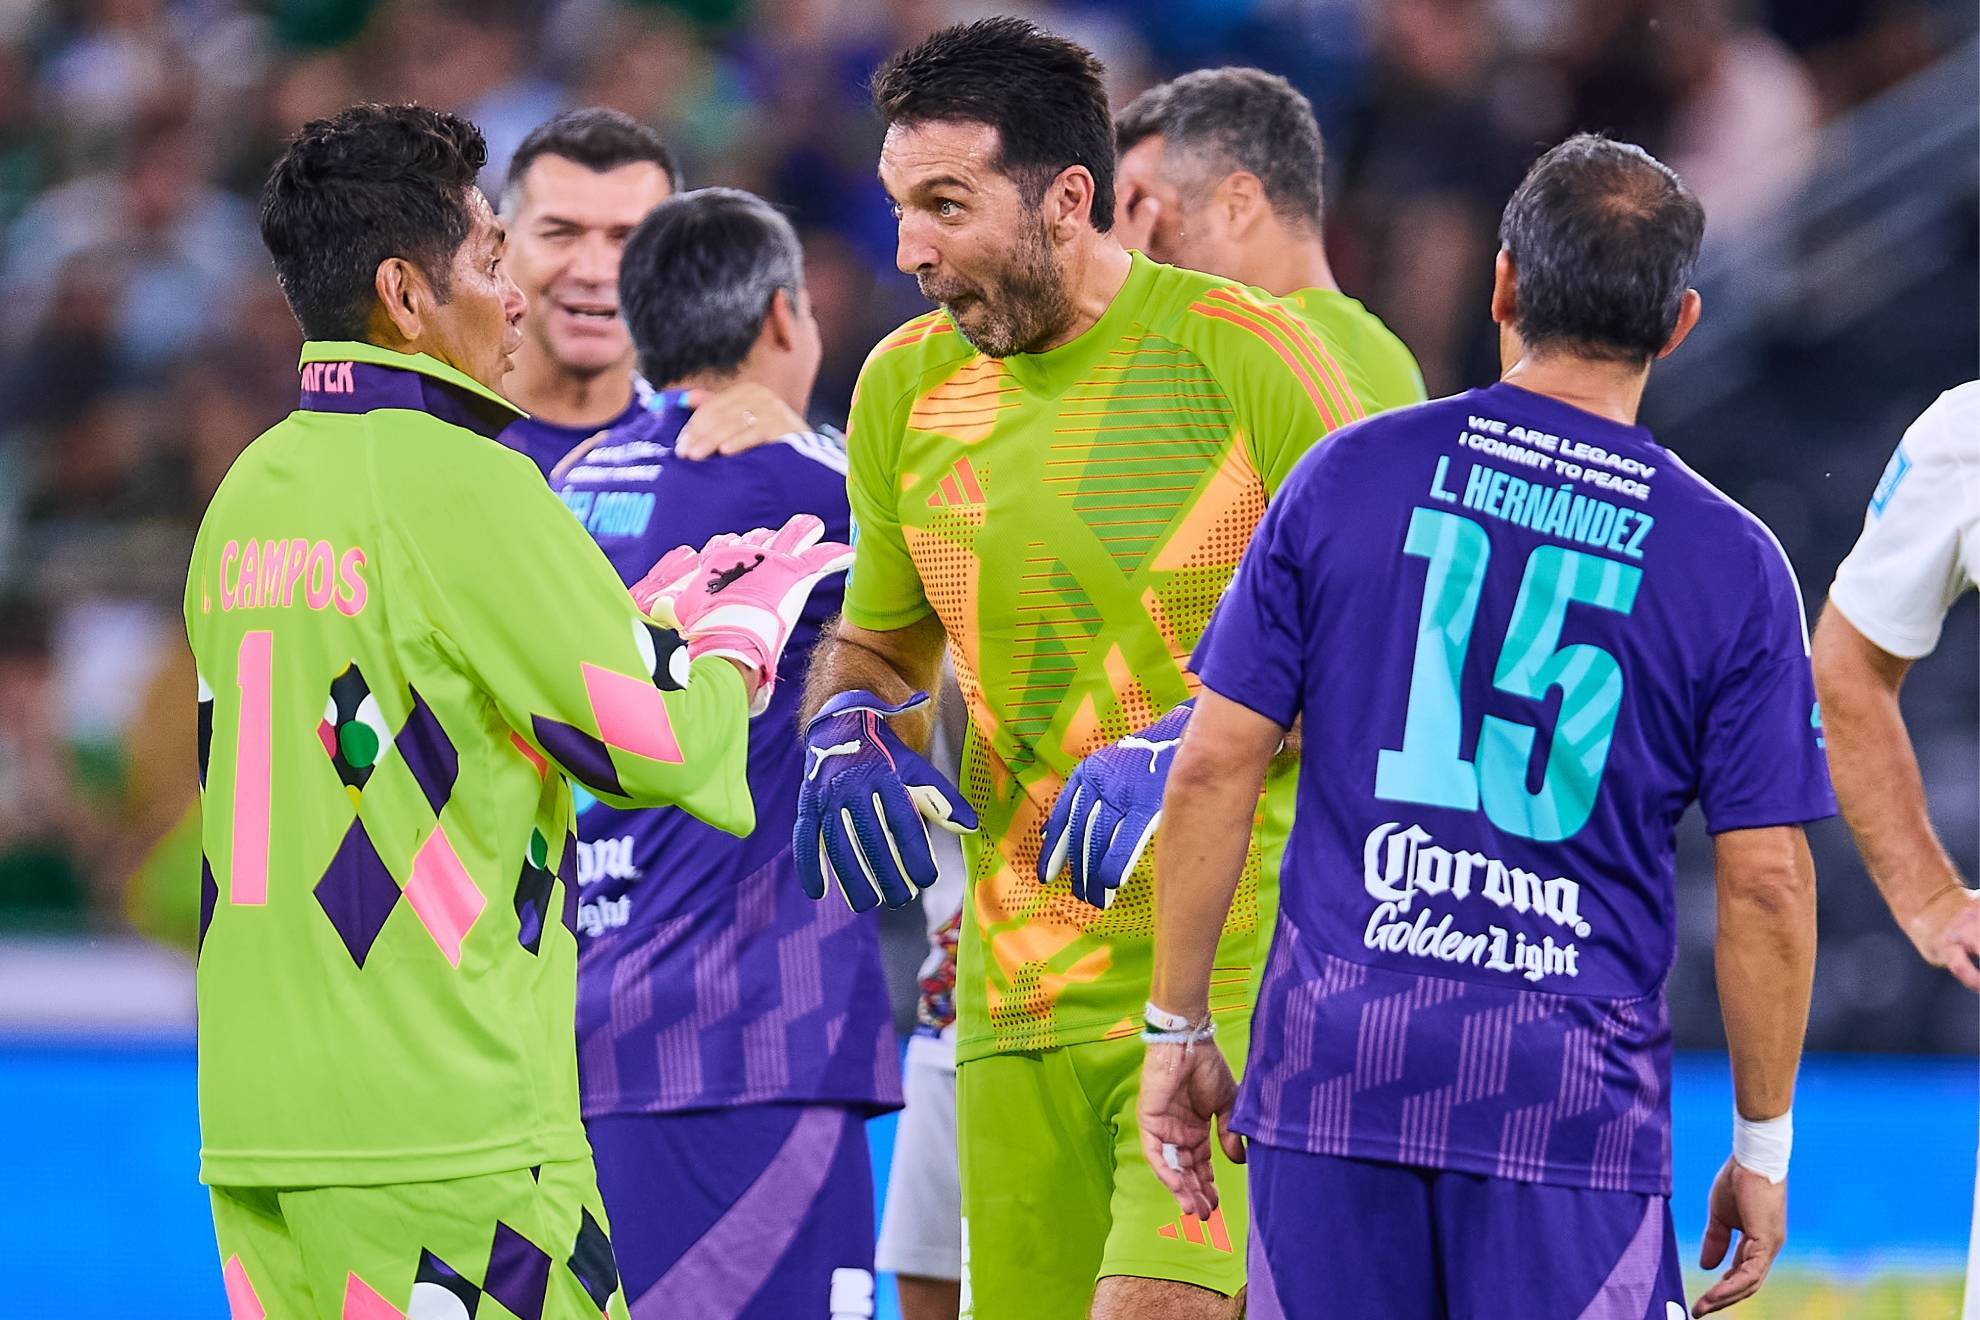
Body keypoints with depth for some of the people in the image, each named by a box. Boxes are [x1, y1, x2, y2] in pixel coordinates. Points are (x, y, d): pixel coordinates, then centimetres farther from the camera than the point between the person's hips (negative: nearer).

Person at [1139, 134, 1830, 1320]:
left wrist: (1179, 1028, 11)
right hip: (1572, 1089, -1)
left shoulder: (1350, 477, 4)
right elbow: (1766, 881, 1)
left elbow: (1214, 767, 2)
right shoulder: (1733, 563, 1)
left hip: (1336, 1057, 1)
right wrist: (1762, 1147, 10)